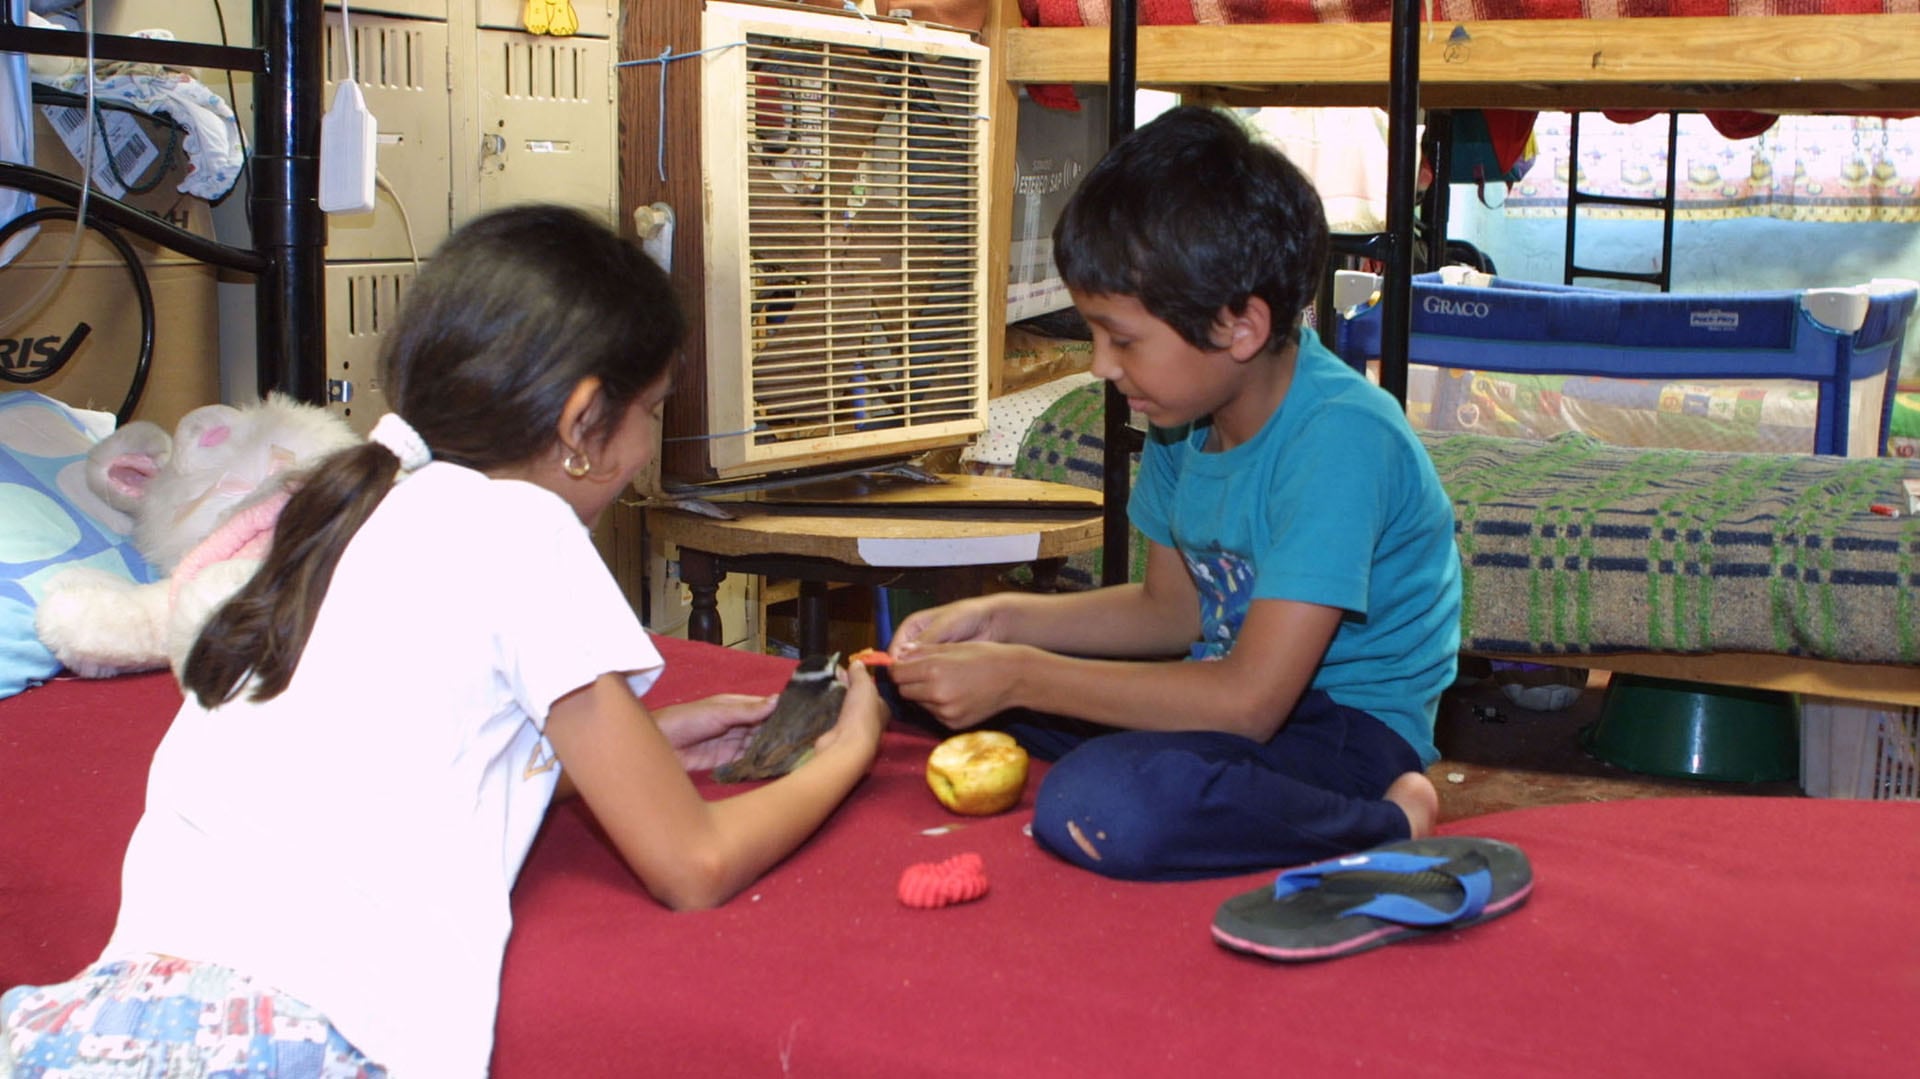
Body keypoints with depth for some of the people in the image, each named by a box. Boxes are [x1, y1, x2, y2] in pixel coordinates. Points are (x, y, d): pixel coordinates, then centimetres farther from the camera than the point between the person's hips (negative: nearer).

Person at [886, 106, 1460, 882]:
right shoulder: (1186, 419, 1)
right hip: (1242, 695, 9)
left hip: (1351, 730, -9)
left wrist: (1019, 677, -22)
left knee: (1099, 807, -38)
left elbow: (1250, 700, -28)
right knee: (933, 671, 9)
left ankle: (1388, 824, -15)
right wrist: (1003, 619, 0)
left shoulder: (1339, 440, -25)